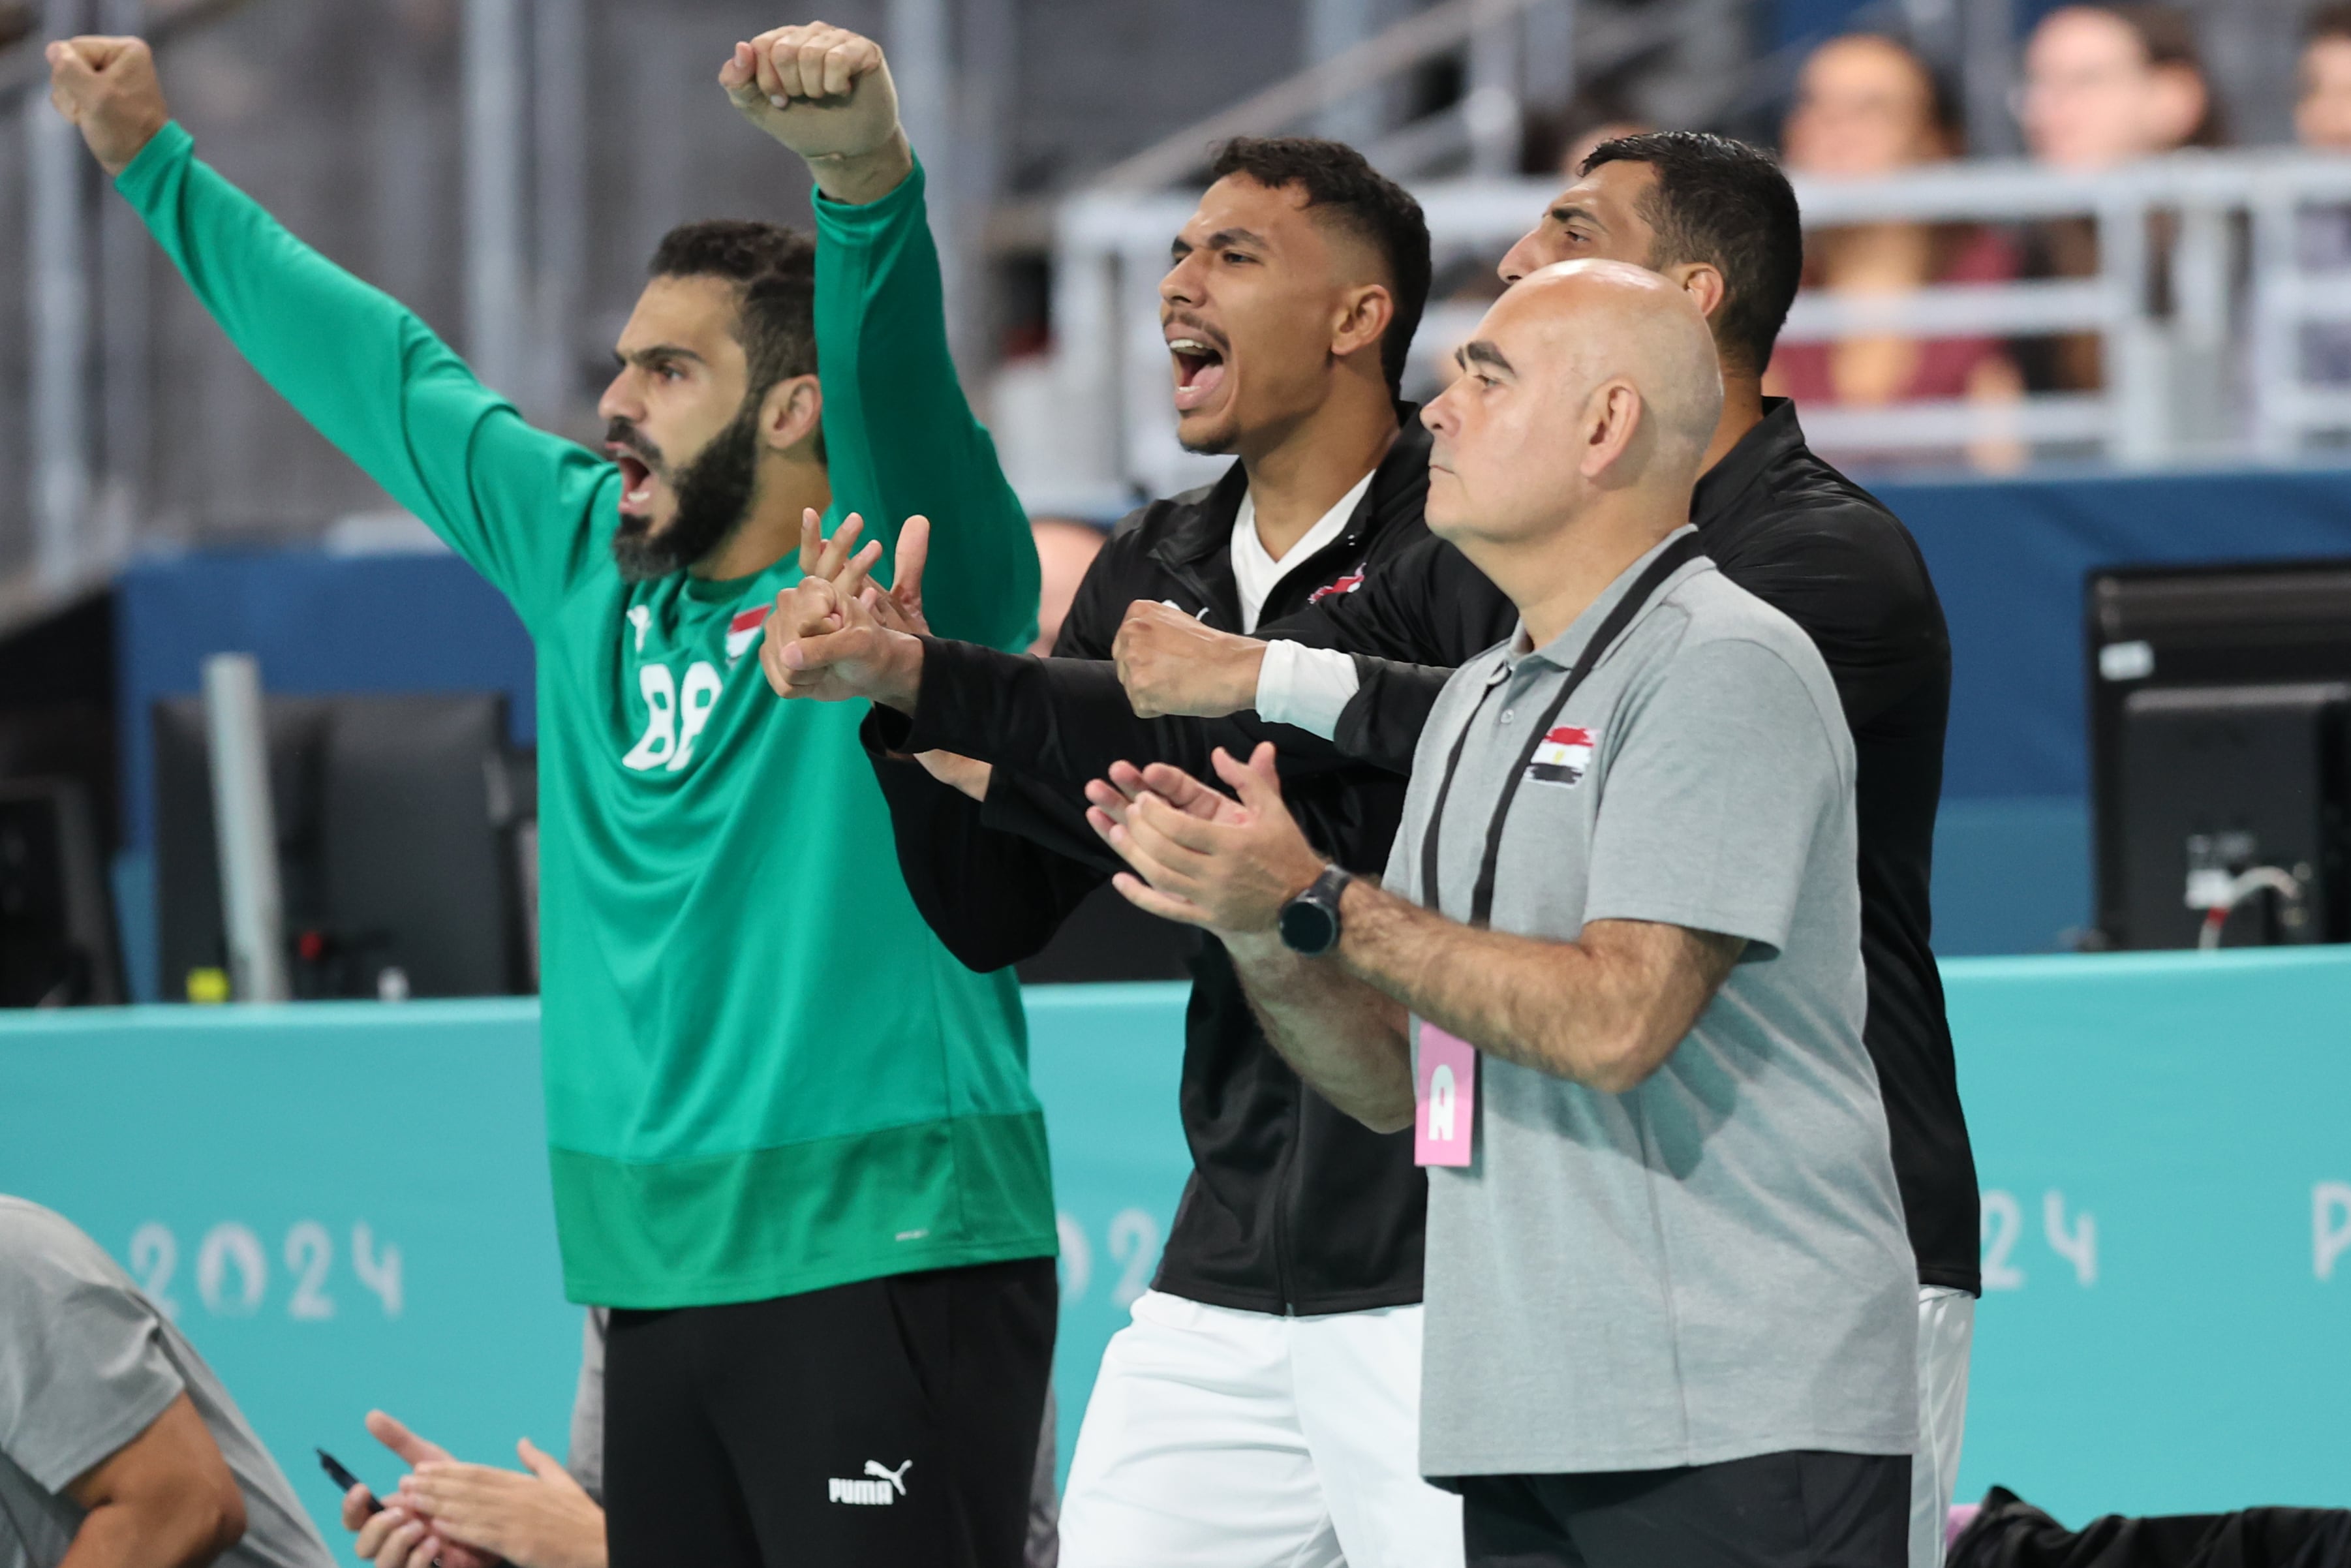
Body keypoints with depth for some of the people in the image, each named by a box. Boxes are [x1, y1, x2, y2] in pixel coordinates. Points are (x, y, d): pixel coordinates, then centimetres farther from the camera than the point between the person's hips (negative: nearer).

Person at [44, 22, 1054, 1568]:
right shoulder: (589, 558, 15)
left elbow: (896, 374, -24)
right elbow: (382, 369, 25)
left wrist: (867, 170, -44)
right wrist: (155, 164, 34)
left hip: (883, 1260, -7)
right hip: (659, 1275, 7)